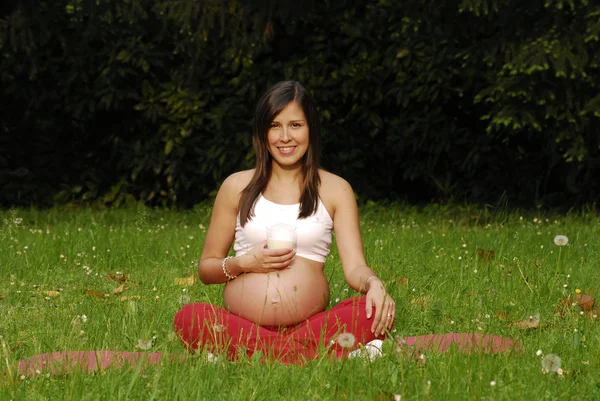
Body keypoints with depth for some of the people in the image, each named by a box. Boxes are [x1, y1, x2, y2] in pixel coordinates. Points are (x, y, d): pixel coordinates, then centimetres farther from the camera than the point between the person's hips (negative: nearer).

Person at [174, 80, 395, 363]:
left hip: (310, 326, 0)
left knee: (374, 312, -29)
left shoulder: (334, 190, 12)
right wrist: (243, 263, -4)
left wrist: (373, 284, -21)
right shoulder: (238, 187, 13)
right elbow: (206, 270, 18)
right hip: (241, 324, 1)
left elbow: (355, 267, 3)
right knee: (189, 317, -31)